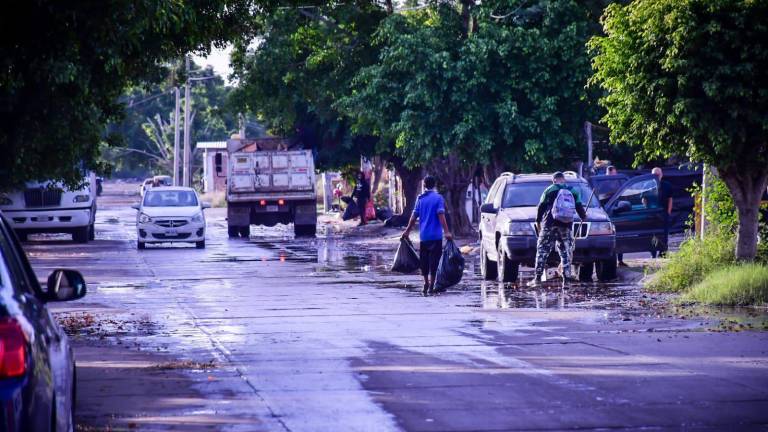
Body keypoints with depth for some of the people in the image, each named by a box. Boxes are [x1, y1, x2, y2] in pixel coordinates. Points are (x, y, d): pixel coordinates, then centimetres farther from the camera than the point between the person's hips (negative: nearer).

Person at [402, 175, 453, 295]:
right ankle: (431, 287, -5)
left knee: (424, 262, 12)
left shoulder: (420, 199, 6)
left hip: (423, 236, 3)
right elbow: (441, 216, -14)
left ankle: (426, 284, 16)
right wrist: (446, 232, -17)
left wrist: (407, 231, 16)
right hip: (436, 236, -3)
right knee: (434, 261, -1)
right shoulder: (438, 198, -4)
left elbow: (414, 217, 6)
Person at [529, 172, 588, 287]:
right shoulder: (573, 191, 13)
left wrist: (538, 221, 17)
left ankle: (537, 277, -4)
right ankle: (567, 275, 1)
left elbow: (541, 207, 6)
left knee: (542, 250, 1)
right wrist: (583, 217, 35)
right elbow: (579, 207, 16)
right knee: (566, 251, 10)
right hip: (566, 225, 2)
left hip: (549, 223, -2)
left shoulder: (549, 190, 6)